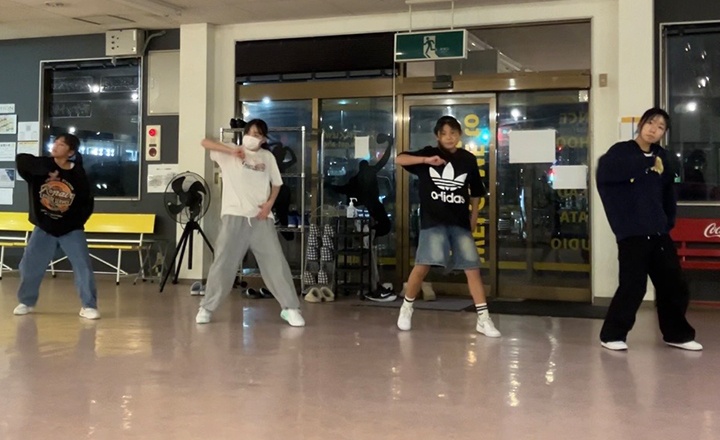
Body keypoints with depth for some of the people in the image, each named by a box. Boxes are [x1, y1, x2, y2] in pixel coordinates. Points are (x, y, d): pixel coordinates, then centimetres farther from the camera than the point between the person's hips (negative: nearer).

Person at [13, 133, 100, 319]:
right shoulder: (42, 166, -5)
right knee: (29, 265, 5)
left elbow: (87, 203, -3)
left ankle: (89, 306, 3)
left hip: (71, 229, -2)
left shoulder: (78, 175, -9)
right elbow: (21, 159, -20)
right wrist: (46, 169, -30)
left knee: (83, 266, -7)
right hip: (44, 228, 2)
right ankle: (26, 302, 25)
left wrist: (75, 223, -13)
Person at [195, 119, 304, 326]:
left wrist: (269, 203, -1)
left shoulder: (267, 157, 12)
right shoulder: (230, 153, 6)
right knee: (223, 263, 0)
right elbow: (205, 143, -4)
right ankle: (206, 308, 12)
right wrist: (231, 150, -16)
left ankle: (290, 308, 8)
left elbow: (276, 183, 17)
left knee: (276, 262, 0)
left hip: (261, 218, 2)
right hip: (234, 216, -2)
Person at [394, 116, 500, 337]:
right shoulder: (429, 153, 0)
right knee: (423, 266, -5)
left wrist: (473, 216, 11)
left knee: (473, 268, -2)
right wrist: (426, 160, -23)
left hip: (460, 222, 2)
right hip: (433, 221, -2)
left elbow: (475, 191, 15)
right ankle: (406, 308, 17)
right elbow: (399, 159, -10)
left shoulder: (468, 159, 5)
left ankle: (483, 319, 3)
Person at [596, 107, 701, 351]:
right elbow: (605, 171, -26)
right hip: (632, 234, -6)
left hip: (659, 233, 6)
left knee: (673, 284, 11)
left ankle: (676, 334, 29)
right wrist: (647, 163, -25)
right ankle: (612, 334, 10)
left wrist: (669, 220, 10)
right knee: (633, 286, -7)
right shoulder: (621, 151, -6)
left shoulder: (662, 156, 9)